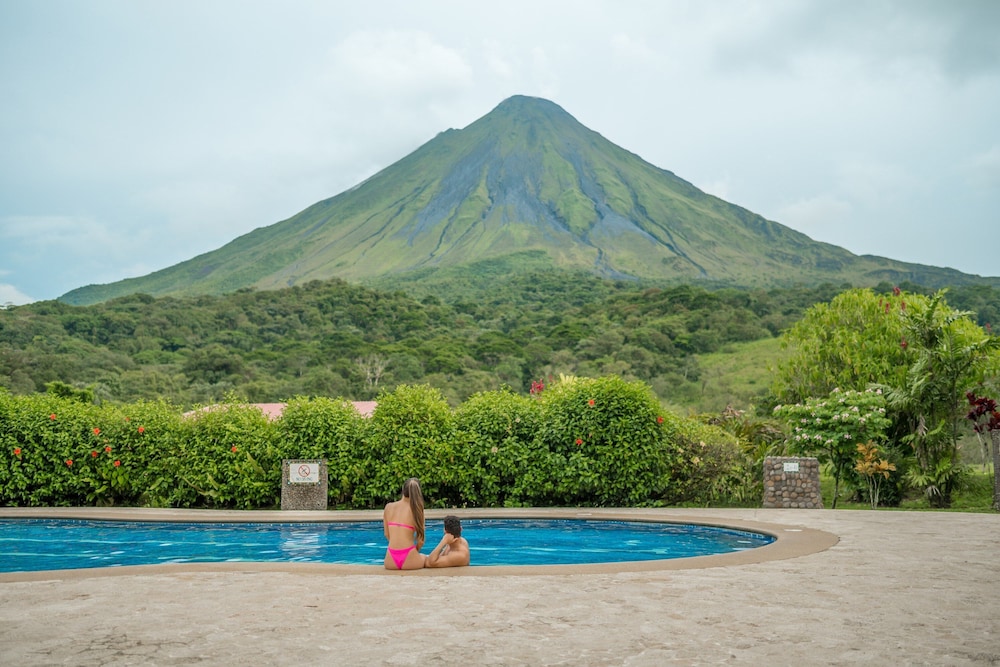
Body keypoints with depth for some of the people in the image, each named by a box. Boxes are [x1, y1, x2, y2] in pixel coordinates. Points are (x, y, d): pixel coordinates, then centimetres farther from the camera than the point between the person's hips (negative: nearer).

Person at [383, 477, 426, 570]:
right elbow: (420, 541, -1)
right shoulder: (416, 509, -4)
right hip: (408, 561, -3)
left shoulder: (388, 507, 4)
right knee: (427, 559, 33)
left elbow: (387, 535, 11)